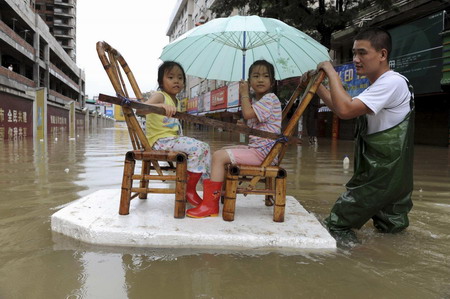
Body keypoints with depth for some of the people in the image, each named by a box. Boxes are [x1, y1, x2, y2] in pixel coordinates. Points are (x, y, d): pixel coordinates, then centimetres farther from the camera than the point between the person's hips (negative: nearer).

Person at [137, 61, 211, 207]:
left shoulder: (175, 101, 17)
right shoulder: (159, 96, -10)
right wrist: (161, 106, -47)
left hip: (174, 138, 9)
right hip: (160, 140, -9)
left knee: (205, 147, 2)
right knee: (197, 148, -24)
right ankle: (190, 189, -13)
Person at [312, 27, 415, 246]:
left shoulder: (393, 82, -20)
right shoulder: (376, 86, 13)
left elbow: (345, 110, -32)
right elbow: (343, 108, 16)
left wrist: (331, 73, -20)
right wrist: (317, 85, 7)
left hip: (382, 173, -10)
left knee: (338, 220, -5)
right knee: (393, 228, 26)